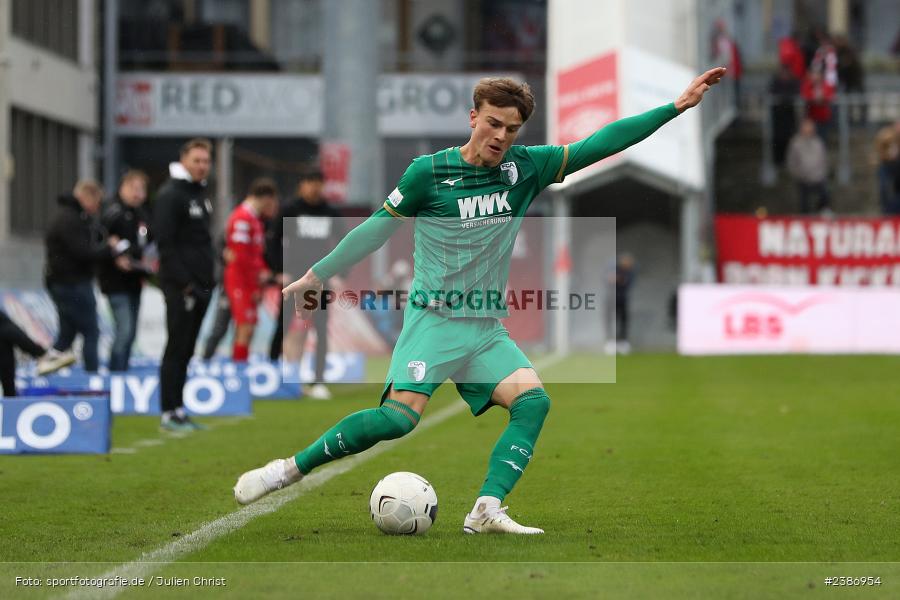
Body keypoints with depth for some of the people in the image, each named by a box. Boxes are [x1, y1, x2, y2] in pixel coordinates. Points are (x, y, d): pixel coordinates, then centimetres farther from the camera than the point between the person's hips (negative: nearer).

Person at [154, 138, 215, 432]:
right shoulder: (170, 195, -11)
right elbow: (165, 243, -17)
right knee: (176, 349, -6)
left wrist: (209, 278, 15)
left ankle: (178, 410, 15)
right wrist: (184, 282, -20)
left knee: (186, 351, 11)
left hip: (200, 284, 8)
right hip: (180, 286, -8)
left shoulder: (201, 193, 17)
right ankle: (169, 413, -3)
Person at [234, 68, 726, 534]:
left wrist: (676, 107, 1)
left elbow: (598, 145, 5)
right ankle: (289, 469, -11)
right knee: (399, 416, -23)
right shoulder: (430, 172, -5)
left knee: (532, 399, -20)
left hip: (487, 328, 5)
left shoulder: (525, 168, 6)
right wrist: (317, 275, 9)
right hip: (434, 318, -5)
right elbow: (378, 228, 5)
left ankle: (487, 511, -24)